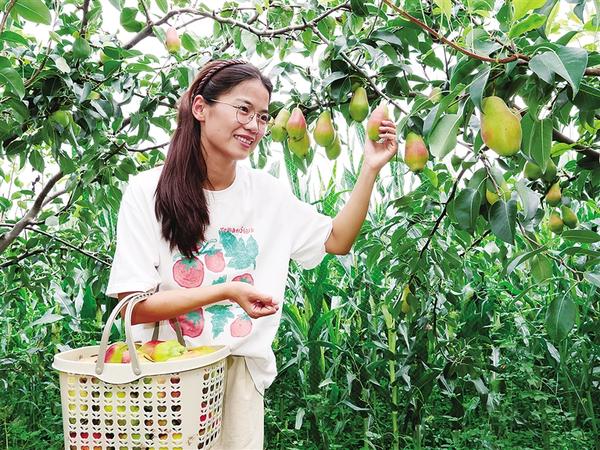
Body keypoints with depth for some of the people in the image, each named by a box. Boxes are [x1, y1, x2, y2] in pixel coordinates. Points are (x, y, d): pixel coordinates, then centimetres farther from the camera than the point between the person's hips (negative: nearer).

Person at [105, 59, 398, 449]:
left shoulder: (267, 191, 0)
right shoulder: (148, 191, -12)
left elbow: (337, 240, 7)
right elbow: (134, 307, -15)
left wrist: (370, 170, -3)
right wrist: (225, 292, -25)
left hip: (242, 371, 3)